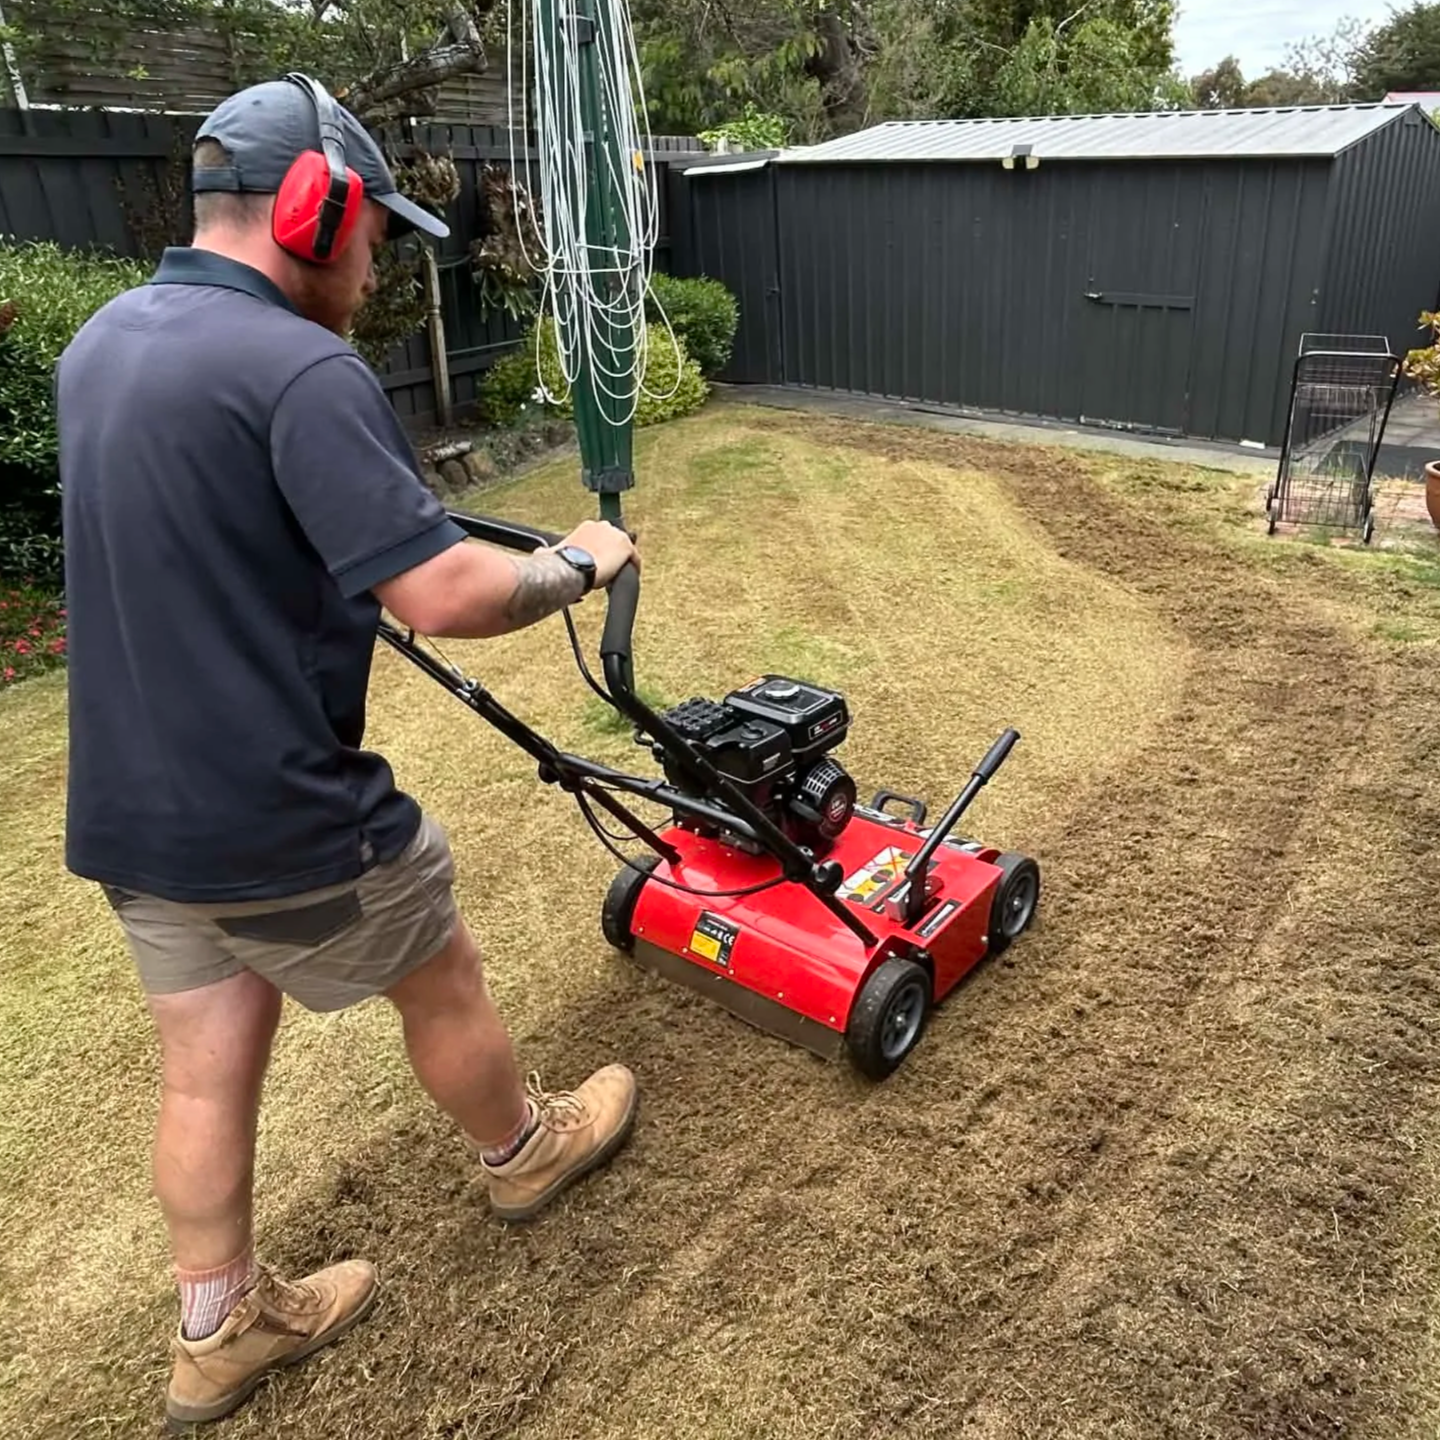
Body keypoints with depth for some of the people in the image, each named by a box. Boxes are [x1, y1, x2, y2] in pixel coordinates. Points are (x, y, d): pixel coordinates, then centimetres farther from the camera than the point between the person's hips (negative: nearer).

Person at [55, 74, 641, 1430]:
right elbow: (443, 593, -27)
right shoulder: (298, 371, -22)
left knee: (206, 1066, 19)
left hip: (134, 805, 8)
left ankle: (220, 1329, 37)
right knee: (441, 982, 17)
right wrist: (575, 564, -9)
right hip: (278, 814, -8)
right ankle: (526, 1152, 43)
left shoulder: (100, 341, 8)